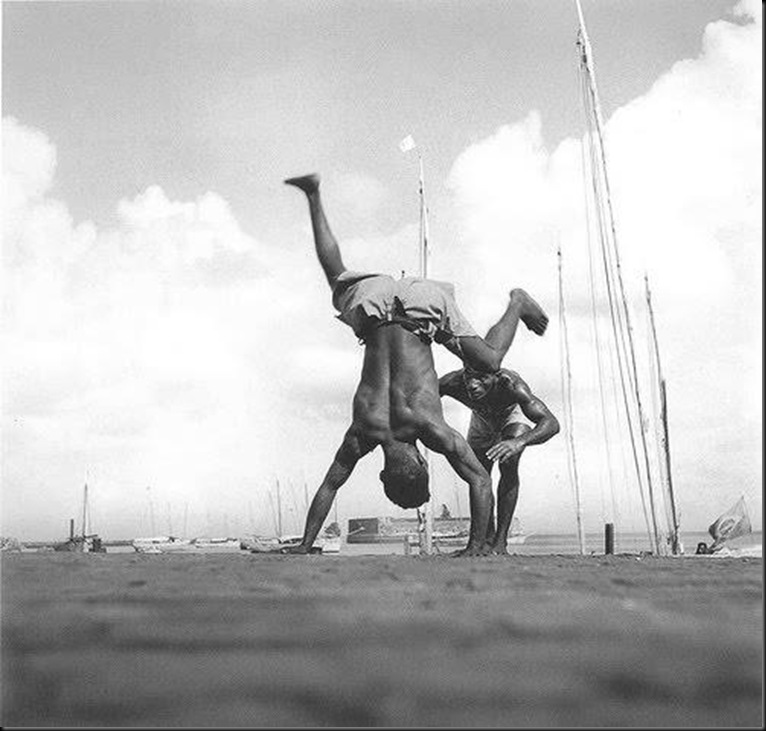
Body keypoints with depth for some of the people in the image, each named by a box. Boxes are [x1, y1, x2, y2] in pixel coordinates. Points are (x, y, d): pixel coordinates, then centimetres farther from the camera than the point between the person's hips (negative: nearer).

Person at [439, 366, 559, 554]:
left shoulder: (510, 384, -45)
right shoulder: (453, 382, -39)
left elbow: (551, 423, -51)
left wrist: (520, 441, -69)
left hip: (513, 414, -3)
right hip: (482, 420, 3)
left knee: (509, 468, -24)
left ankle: (501, 540, -16)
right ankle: (488, 539, 23)